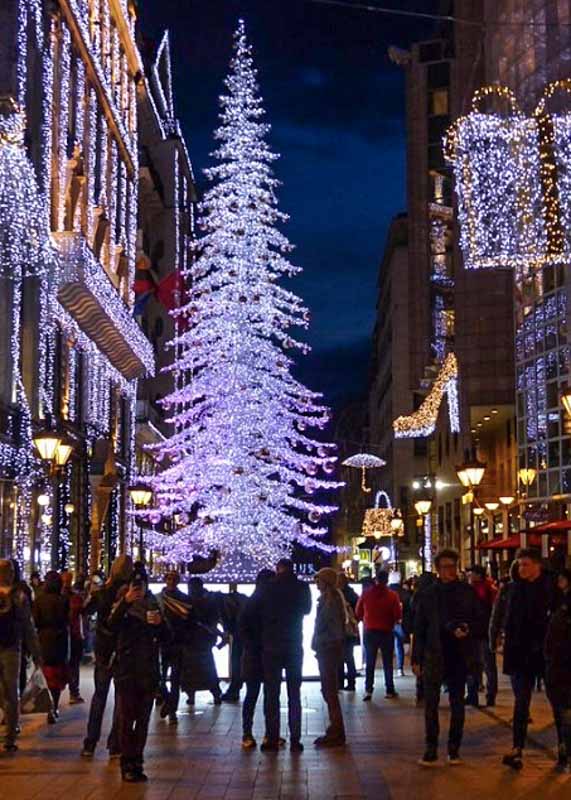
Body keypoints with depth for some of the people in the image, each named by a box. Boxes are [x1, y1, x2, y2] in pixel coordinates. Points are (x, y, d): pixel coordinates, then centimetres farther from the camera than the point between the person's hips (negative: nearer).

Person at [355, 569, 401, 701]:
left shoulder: (366, 594, -4)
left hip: (369, 632, 1)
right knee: (388, 663, 9)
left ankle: (368, 690, -2)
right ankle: (389, 690, 11)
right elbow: (398, 615, -10)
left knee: (370, 663, 7)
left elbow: (358, 613, 3)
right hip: (387, 632, -1)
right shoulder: (392, 596, -9)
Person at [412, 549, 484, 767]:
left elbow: (480, 624, 6)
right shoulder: (427, 594, 4)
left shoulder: (467, 592, 2)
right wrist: (416, 659, 4)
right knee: (430, 703, -5)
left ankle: (454, 749, 19)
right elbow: (419, 629, 7)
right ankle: (431, 750, 3)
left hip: (459, 657, 0)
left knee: (457, 703, 8)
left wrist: (467, 630, -16)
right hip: (434, 656, 0)